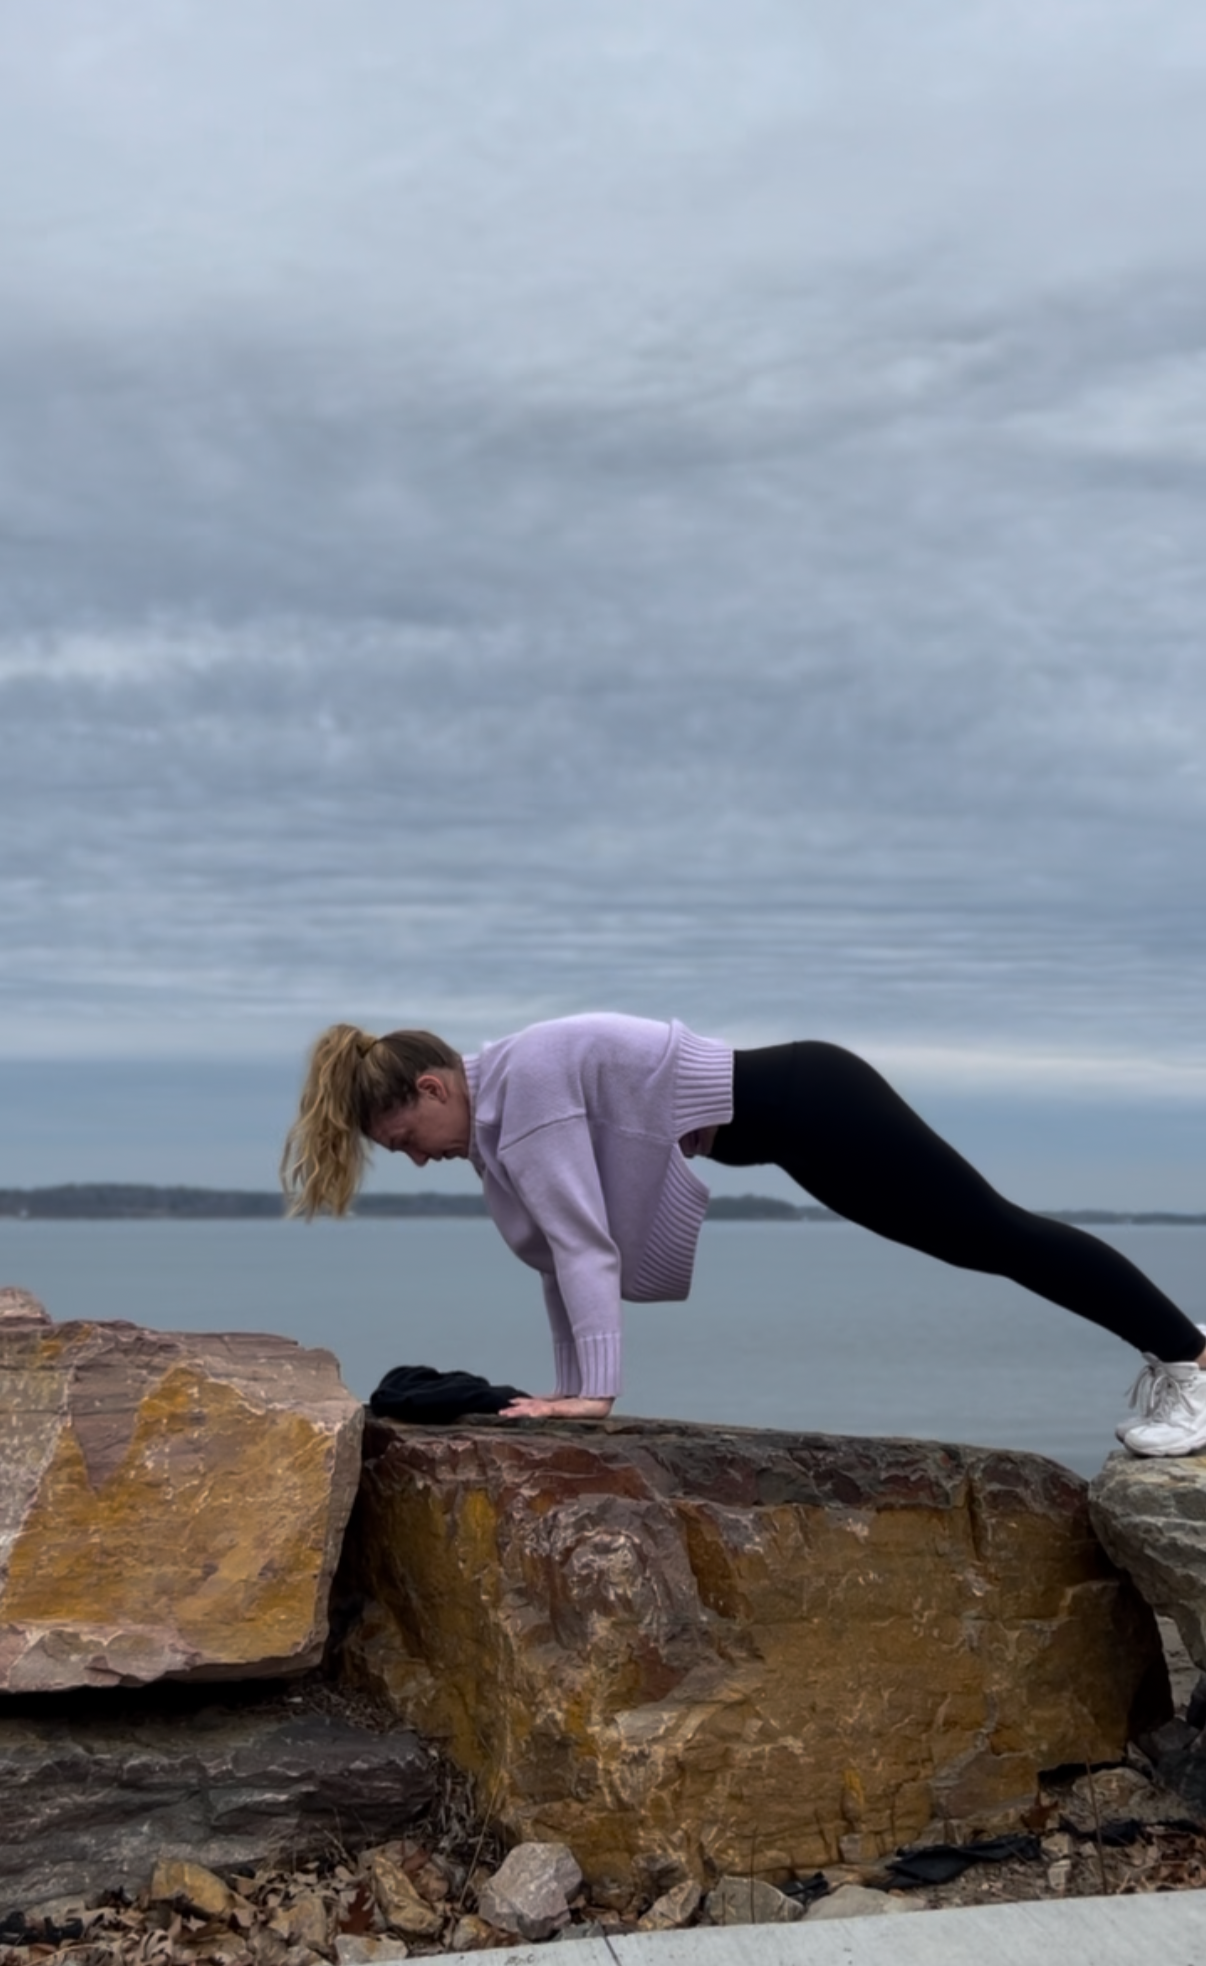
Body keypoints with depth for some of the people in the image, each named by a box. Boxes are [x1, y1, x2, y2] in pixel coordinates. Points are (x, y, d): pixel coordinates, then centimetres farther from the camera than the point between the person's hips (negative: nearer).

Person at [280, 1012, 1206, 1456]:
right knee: (982, 1241, 15)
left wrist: (595, 1393, -23)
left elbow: (584, 1241, -24)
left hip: (803, 1102, -9)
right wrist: (569, 1385, 12)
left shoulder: (526, 1081, -20)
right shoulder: (499, 1103, 9)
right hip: (780, 1122, 9)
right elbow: (558, 1249, 13)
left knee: (992, 1231, -3)